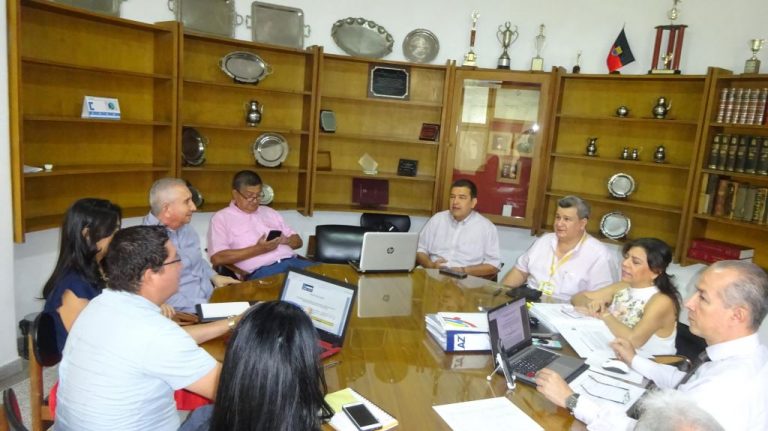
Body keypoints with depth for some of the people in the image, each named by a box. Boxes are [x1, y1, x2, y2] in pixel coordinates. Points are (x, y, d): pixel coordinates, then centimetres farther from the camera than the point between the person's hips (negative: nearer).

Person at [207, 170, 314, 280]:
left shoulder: (269, 212, 24)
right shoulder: (221, 218, 8)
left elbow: (298, 241, 25)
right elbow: (217, 258, -5)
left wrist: (286, 240, 0)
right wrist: (258, 249, -11)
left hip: (292, 261, 6)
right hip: (261, 270, -6)